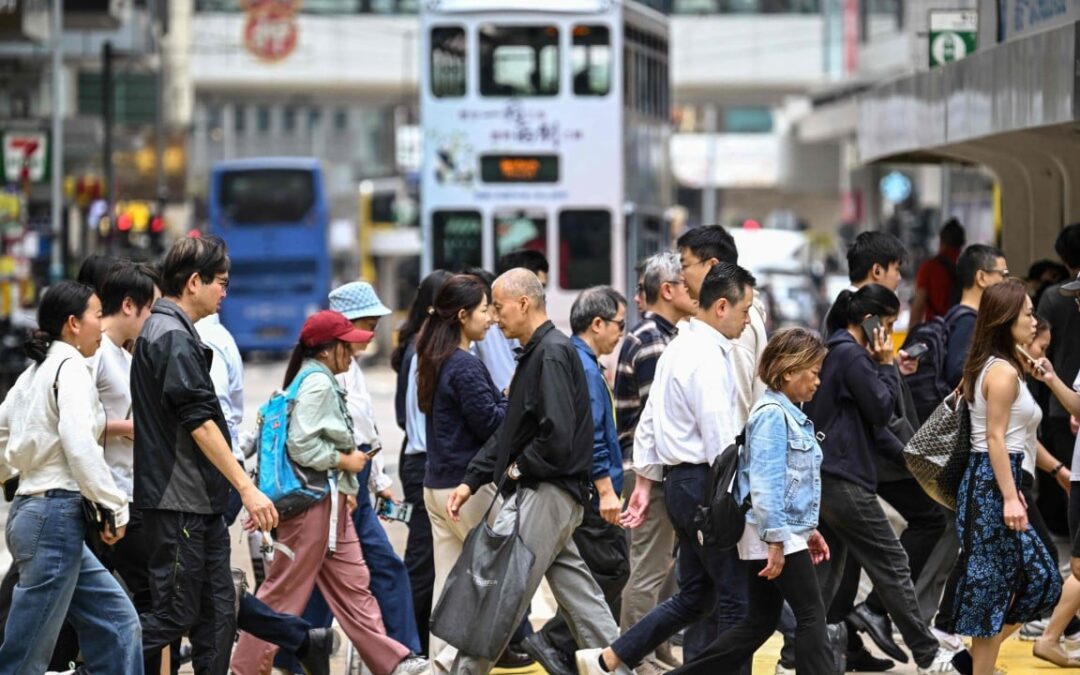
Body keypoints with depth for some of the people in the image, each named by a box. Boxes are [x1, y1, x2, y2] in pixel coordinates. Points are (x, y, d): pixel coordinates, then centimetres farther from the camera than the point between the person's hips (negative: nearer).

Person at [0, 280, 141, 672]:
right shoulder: (70, 368, -10)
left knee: (117, 622, 10)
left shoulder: (35, 371, 17)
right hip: (56, 515, -10)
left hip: (33, 507, 10)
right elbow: (78, 443, -22)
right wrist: (115, 507, -18)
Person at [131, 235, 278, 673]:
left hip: (201, 503, 10)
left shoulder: (163, 331, 18)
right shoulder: (173, 337, -14)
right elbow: (199, 422, -20)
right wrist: (247, 487, -19)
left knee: (216, 612, 8)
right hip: (178, 503, -10)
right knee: (174, 613, -7)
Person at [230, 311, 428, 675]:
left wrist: (342, 487, 12)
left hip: (330, 501, 10)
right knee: (285, 590, -2)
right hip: (313, 500, -10)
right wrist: (345, 462, -13)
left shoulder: (323, 382, 15)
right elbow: (301, 446, -23)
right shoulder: (317, 383, -16)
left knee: (353, 584, 9)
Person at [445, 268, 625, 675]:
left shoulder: (552, 354, -14)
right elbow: (508, 432, 20)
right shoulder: (535, 353, 16)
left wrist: (518, 468, -9)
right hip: (537, 492, 10)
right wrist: (472, 481, 13)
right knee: (579, 597, 11)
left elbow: (558, 436, -23)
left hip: (547, 493, -10)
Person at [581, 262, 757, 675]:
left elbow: (649, 420, 17)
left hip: (679, 481, 10)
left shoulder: (678, 348, 14)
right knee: (738, 598, -3)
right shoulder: (709, 358, -17)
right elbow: (721, 439, -20)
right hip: (705, 483, -10)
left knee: (695, 595, 15)